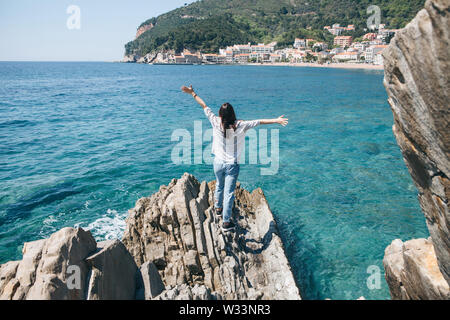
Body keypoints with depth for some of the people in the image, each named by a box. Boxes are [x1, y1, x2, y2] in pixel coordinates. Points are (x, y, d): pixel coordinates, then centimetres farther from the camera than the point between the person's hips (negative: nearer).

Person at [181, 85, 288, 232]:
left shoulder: (216, 123, -10)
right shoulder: (239, 125, -15)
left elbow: (205, 106, -1)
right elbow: (259, 122, -15)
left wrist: (193, 93, 8)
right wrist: (276, 120, -10)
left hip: (218, 162, 3)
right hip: (232, 165, -3)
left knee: (219, 186, 27)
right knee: (229, 192, 3)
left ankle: (218, 208, 48)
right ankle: (226, 222, 10)